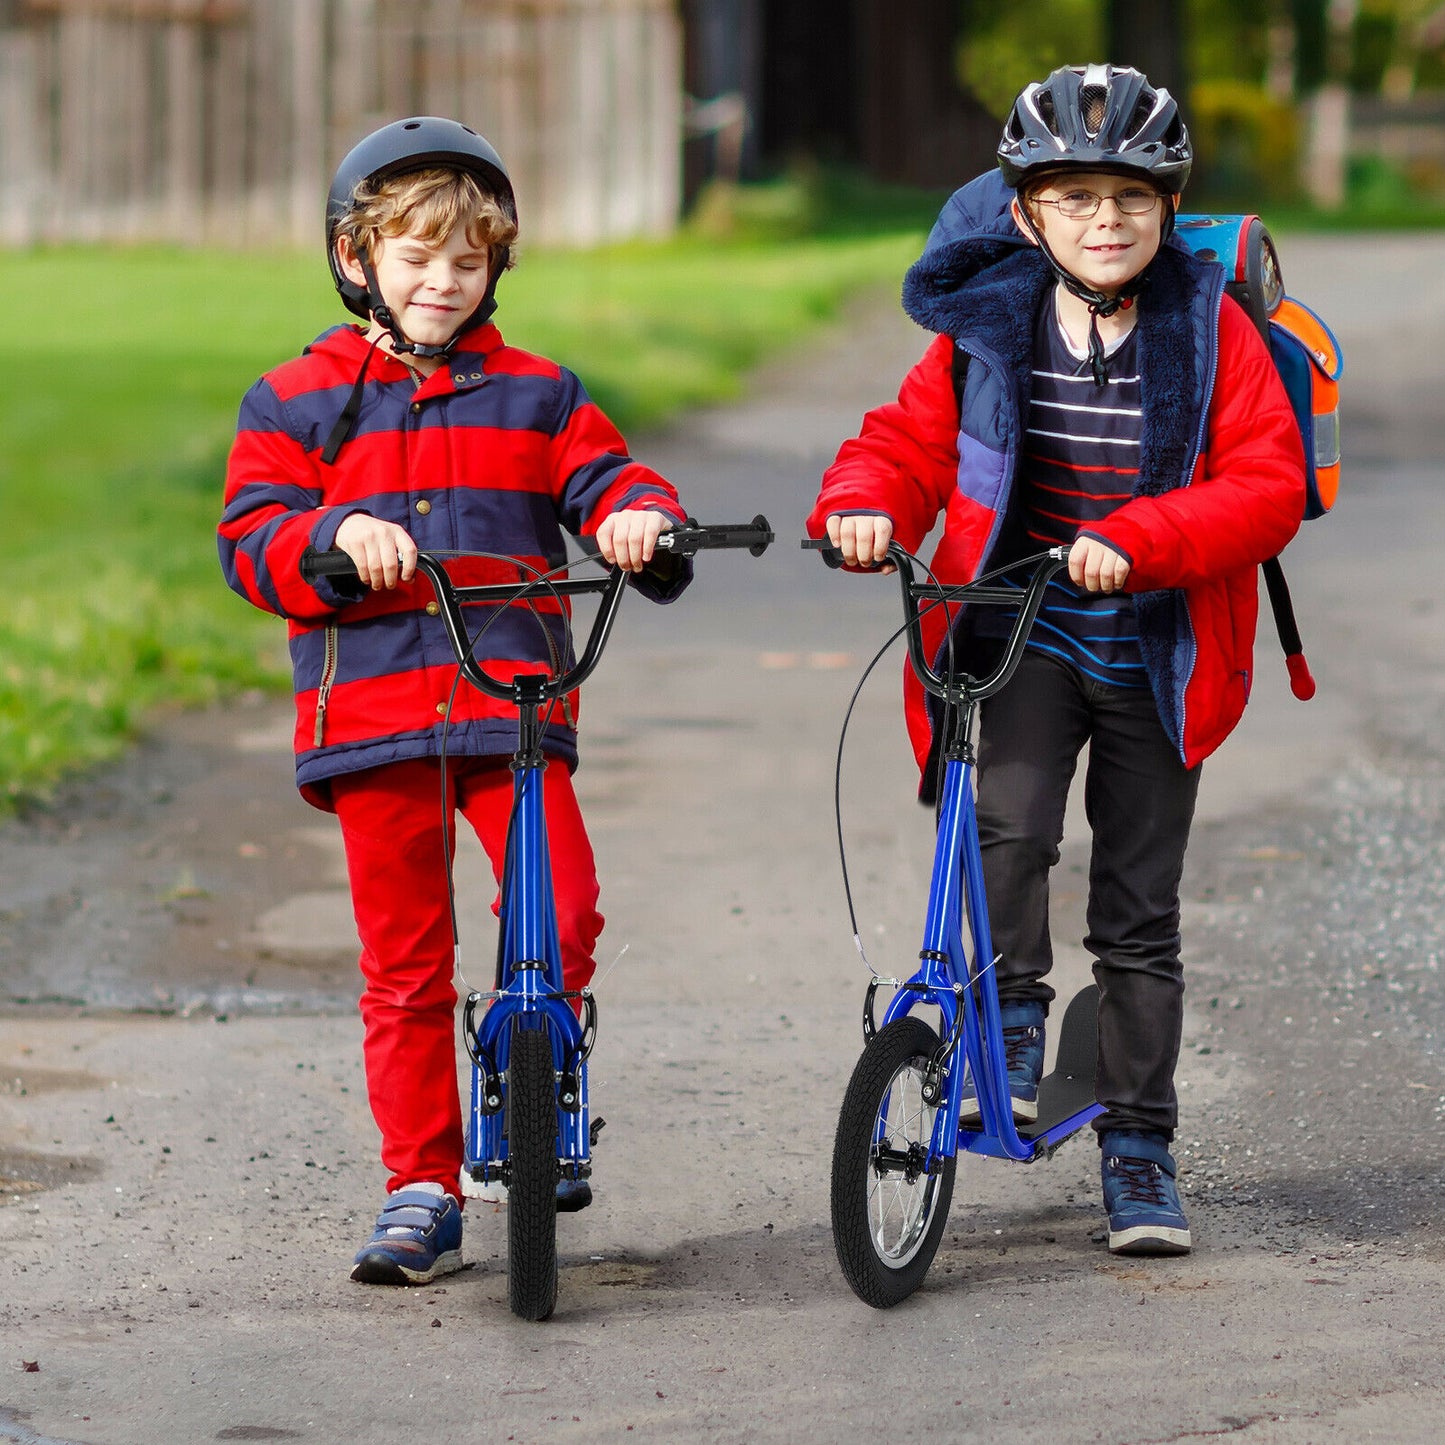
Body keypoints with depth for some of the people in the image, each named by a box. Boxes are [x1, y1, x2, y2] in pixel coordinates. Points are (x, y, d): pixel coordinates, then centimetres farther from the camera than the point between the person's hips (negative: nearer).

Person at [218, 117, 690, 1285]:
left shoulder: (533, 394, 12)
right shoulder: (298, 402, 8)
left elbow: (603, 478, 8)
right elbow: (252, 542, 2)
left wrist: (637, 519, -16)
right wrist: (337, 535, -18)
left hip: (513, 706, 0)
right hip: (372, 717, 0)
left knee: (561, 917, -15)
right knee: (404, 967, 3)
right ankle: (423, 1190, 11)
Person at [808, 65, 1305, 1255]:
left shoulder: (1213, 332, -6)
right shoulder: (986, 326, -2)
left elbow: (1267, 487, -13)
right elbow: (913, 437, 5)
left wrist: (1139, 539, -27)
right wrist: (866, 505, -18)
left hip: (1154, 653, 0)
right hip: (1022, 633, 0)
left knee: (1140, 912, 6)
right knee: (1009, 823, -27)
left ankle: (1139, 1150, 15)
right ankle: (1012, 1022, -4)